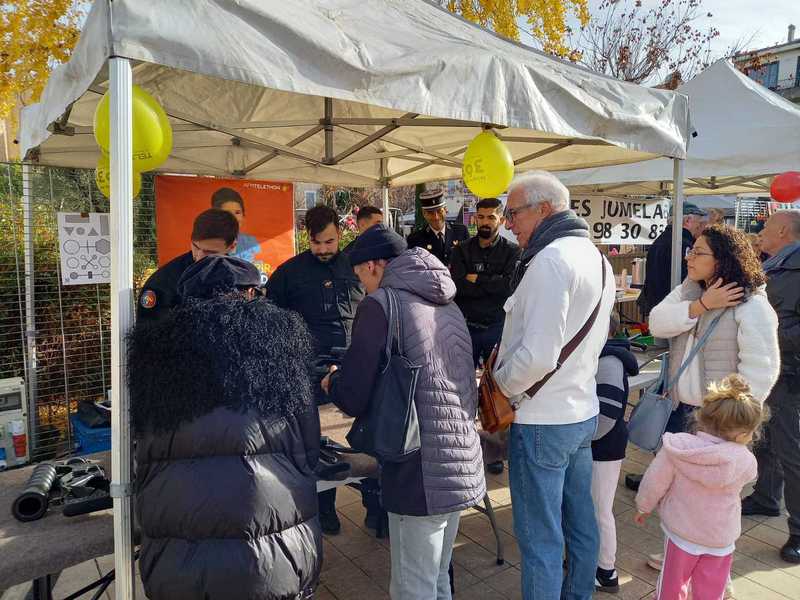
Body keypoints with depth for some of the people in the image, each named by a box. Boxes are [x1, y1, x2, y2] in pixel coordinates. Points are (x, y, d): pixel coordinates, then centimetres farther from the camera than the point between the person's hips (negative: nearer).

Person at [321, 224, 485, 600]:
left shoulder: (381, 303, -11)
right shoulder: (447, 304, 12)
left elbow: (353, 399, -12)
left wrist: (331, 382, 10)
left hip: (421, 473, -8)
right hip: (461, 464, 8)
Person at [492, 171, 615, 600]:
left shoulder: (550, 260, -20)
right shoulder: (596, 257, 10)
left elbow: (537, 356, -26)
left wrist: (499, 383, -10)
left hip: (542, 422, -10)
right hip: (583, 411, 10)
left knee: (540, 540, 5)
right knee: (580, 524, 22)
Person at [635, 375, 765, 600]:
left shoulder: (675, 448, -22)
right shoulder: (745, 461, -22)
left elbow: (654, 483, -12)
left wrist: (643, 507, 6)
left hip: (681, 532, 0)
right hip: (721, 539, 0)